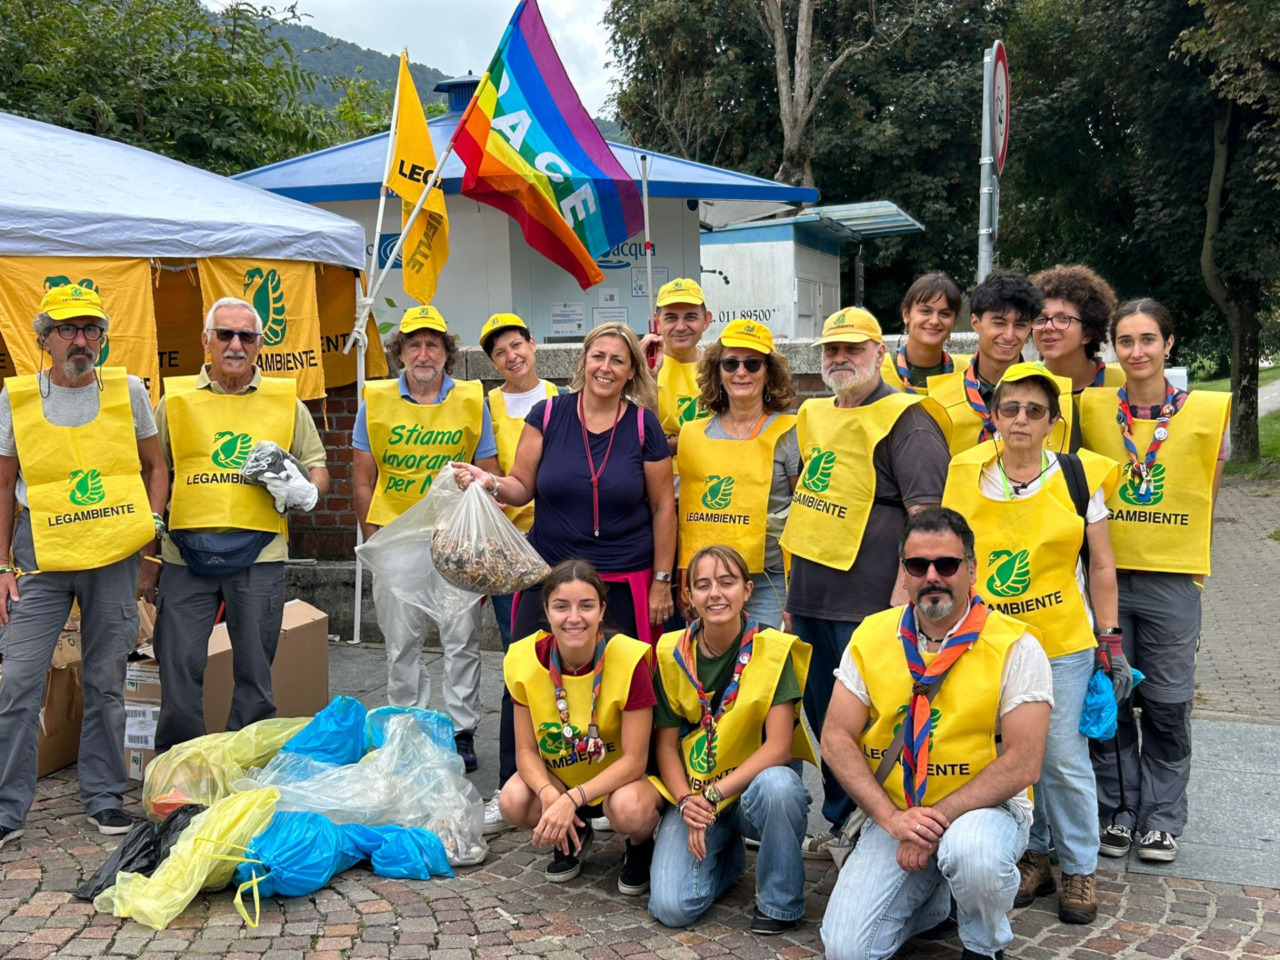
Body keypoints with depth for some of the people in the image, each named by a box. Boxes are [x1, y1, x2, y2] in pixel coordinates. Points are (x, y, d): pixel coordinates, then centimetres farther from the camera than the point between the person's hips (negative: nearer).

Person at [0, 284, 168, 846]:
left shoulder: (128, 391, 3)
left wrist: (152, 522, -1)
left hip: (115, 554, 1)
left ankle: (104, 798, 21)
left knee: (106, 683, 9)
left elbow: (154, 466, 15)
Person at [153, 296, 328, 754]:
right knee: (178, 664, 0)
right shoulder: (175, 399, 10)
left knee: (255, 670, 6)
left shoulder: (286, 400, 10)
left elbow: (316, 467, 15)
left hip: (258, 551, 0)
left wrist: (302, 488, -6)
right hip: (187, 550, 0)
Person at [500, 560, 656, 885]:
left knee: (629, 810, -36)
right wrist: (548, 794, -31)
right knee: (513, 802, -27)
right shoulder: (524, 659, -15)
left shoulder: (629, 660, -25)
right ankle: (573, 836, 7)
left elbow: (634, 759, -23)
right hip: (557, 777, 3)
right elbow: (526, 750, -10)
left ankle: (640, 845, 3)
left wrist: (572, 799, -36)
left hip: (621, 776, -3)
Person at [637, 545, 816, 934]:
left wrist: (715, 794, -23)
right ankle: (727, 856, 18)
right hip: (694, 794, 2)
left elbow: (778, 747, -17)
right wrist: (686, 801, -16)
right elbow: (666, 744, 2)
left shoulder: (773, 650, -11)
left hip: (756, 784, -2)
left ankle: (780, 902, -12)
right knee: (671, 907, -18)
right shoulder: (672, 653, -2)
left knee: (776, 785, -39)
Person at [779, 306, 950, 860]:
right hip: (810, 597, 8)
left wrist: (902, 593, -22)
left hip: (867, 603, -8)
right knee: (821, 714, 16)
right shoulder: (813, 415, 16)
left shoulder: (904, 419, -9)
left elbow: (926, 513, -15)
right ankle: (839, 825, 30)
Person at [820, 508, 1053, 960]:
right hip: (892, 814, 3)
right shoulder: (871, 636, 0)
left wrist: (938, 819, -21)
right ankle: (929, 898, 21)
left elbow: (1023, 763, -15)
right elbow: (837, 738, -1)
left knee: (972, 852, -38)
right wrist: (892, 818, -14)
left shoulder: (1015, 646, -10)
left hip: (985, 808, -3)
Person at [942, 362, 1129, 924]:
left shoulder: (1078, 476, -2)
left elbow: (1101, 566, 3)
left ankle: (1080, 868, 21)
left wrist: (1111, 644, 0)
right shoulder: (966, 477, 1)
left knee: (1063, 758, 1)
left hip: (1063, 644, -2)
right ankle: (1031, 857, 28)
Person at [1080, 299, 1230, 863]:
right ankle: (1116, 810, 22)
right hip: (1105, 572, 1)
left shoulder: (1206, 411, -3)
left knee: (1167, 706, 6)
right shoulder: (1091, 408, -1)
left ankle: (1161, 818, 22)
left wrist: (1192, 560, 5)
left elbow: (1207, 496, 7)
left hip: (1172, 579, 0)